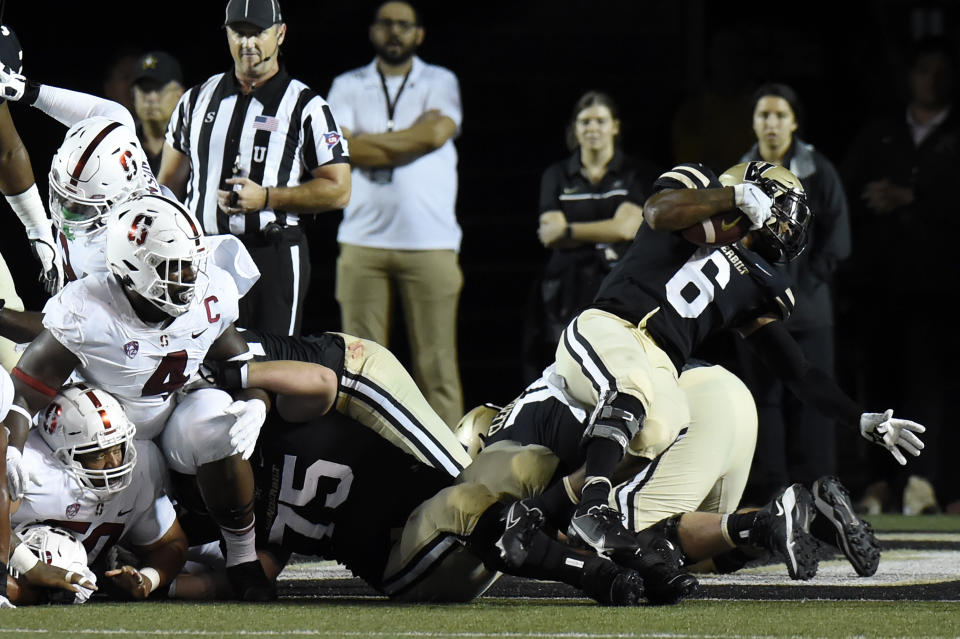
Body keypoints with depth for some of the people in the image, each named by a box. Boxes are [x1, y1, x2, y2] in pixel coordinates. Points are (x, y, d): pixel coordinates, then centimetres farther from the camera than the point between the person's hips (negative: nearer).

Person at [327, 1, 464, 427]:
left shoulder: (440, 83, 10)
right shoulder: (348, 87, 12)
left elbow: (436, 133, -10)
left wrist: (367, 144, -3)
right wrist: (407, 143, -6)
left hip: (429, 242, -1)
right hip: (362, 242, 1)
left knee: (437, 362, -4)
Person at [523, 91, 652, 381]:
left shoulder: (633, 174, 8)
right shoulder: (556, 176, 14)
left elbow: (627, 227, -6)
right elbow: (550, 234, 2)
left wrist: (567, 229, -3)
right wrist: (603, 239, -8)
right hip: (567, 288, 2)